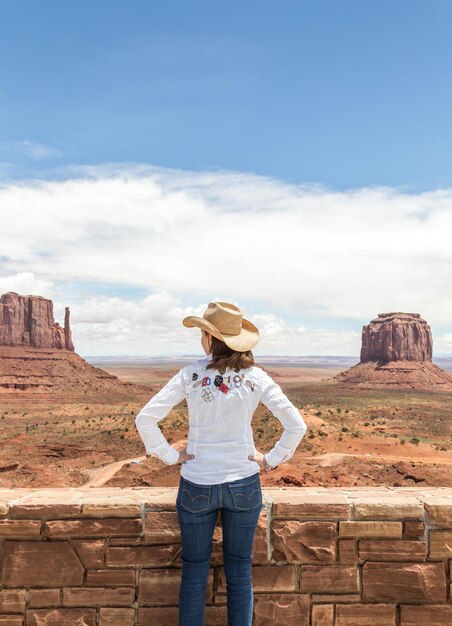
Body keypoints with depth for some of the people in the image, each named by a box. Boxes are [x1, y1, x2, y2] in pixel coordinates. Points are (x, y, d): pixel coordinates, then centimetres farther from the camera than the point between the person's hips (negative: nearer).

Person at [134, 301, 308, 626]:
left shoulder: (191, 375, -12)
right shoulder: (255, 377, -10)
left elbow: (145, 419, -12)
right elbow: (297, 426, -12)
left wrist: (170, 455, -3)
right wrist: (271, 460, -2)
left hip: (197, 485, 0)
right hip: (244, 484, 1)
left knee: (194, 572, 17)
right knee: (240, 572, 17)